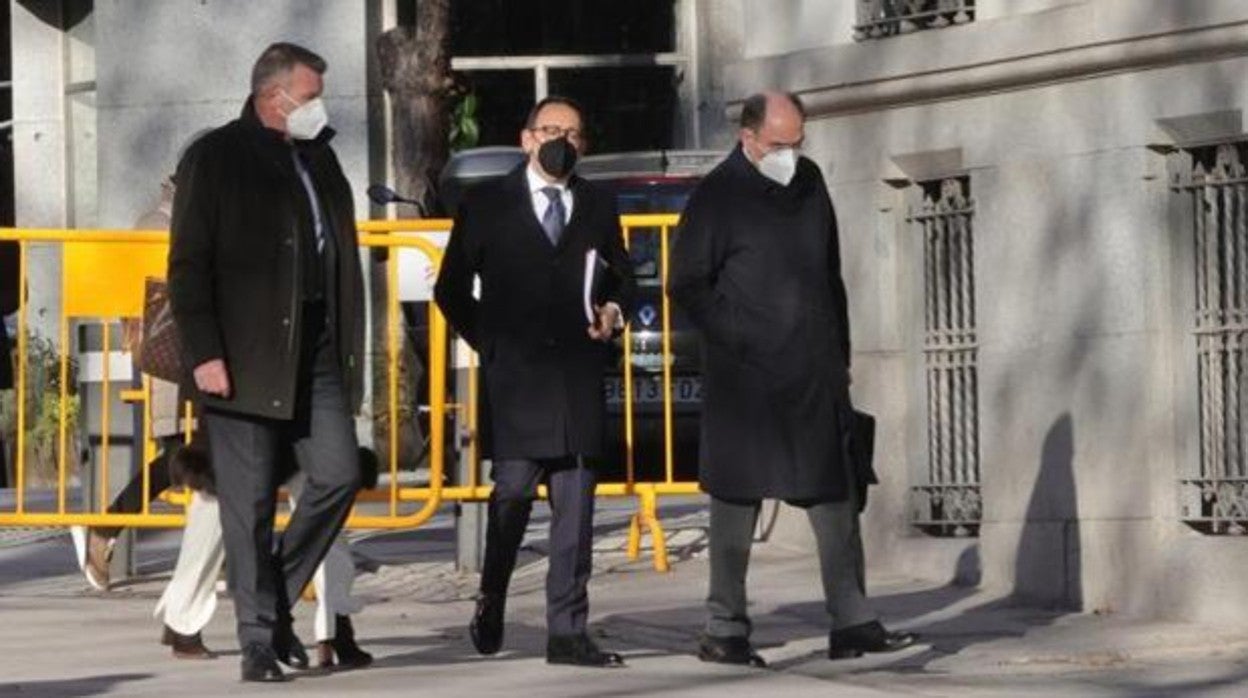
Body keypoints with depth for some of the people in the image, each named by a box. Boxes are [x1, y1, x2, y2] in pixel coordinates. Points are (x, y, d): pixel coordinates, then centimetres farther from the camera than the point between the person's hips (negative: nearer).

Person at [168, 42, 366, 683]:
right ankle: (259, 640, 5)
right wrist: (204, 354, -16)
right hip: (246, 358, -6)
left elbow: (341, 256, 20)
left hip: (317, 353, 6)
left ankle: (275, 599, 15)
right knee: (250, 503, -2)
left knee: (338, 475, -3)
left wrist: (351, 347, 14)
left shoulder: (318, 157, 17)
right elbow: (189, 266, -8)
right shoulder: (216, 158, -3)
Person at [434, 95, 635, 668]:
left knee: (576, 506, -1)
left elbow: (621, 275, 24)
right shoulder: (488, 205, 7)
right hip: (513, 378, -2)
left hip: (578, 377, 3)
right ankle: (491, 601, 16)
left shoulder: (598, 206, 15)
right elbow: (451, 288, 10)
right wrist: (487, 342, 2)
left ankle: (567, 633, 1)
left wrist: (612, 310, 3)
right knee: (512, 491, -8)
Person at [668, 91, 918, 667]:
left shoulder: (809, 183, 13)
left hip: (814, 376, 6)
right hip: (746, 380, -6)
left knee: (834, 496, 5)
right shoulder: (717, 197, -6)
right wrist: (737, 341, -13)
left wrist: (839, 354, 15)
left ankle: (850, 623, 8)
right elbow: (686, 285, -5)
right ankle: (724, 630, 6)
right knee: (738, 499, 0)